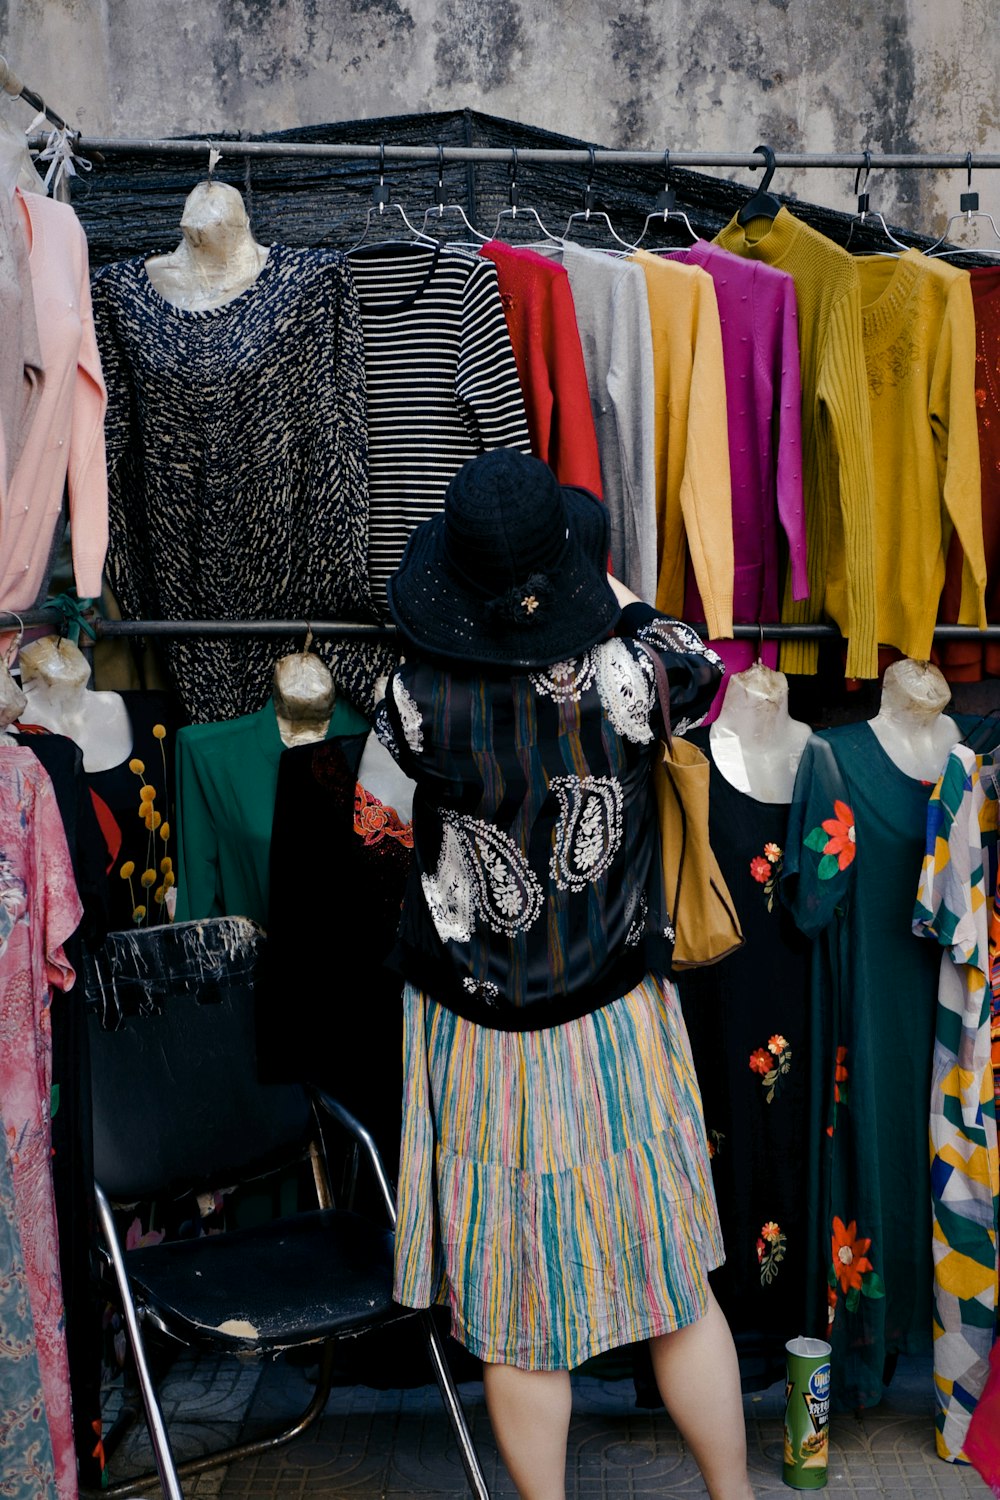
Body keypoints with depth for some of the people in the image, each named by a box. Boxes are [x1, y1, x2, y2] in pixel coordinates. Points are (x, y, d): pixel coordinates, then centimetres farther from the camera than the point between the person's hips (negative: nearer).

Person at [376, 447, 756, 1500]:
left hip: (481, 1046, -1)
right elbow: (708, 665, 7)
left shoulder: (421, 700, -19)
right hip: (620, 1027, 1)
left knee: (516, 1324, 14)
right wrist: (594, 586, 17)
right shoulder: (631, 671, -17)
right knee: (678, 1291, 18)